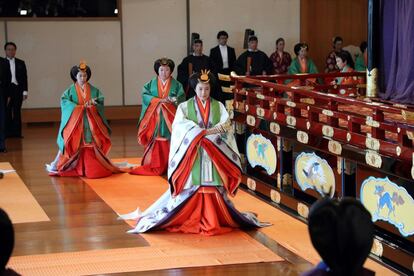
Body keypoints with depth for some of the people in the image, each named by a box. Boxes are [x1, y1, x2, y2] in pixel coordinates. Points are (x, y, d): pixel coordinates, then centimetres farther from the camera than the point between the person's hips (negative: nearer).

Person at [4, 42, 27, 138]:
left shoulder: (20, 63, 11)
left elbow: (24, 78, 9)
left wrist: (25, 91, 1)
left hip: (18, 90, 1)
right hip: (6, 90, -1)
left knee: (17, 112, 3)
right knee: (7, 112, -1)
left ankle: (17, 132, 5)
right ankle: (8, 133, 3)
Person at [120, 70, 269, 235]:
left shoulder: (218, 106, 8)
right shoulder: (185, 107, 3)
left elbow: (225, 125, -6)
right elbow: (180, 125, -13)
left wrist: (207, 133, -23)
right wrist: (201, 133, -24)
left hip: (214, 157, 2)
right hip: (192, 155, -2)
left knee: (215, 188, 1)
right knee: (189, 188, -4)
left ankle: (213, 221, 10)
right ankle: (189, 221, 4)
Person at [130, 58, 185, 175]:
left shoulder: (176, 85, 5)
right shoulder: (151, 84, 8)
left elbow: (182, 99, -4)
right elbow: (145, 96, -5)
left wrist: (174, 100, -26)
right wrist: (159, 100, -16)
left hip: (170, 119, 0)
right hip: (155, 119, 1)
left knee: (171, 143, -4)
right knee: (155, 143, -2)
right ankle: (154, 167, 3)